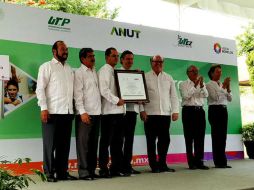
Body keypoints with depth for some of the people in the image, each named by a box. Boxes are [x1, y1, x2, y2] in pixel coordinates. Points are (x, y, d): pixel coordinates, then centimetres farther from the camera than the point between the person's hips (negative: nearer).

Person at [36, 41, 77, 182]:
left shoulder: (69, 69, 18)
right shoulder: (47, 67, 1)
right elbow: (40, 88, -6)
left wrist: (74, 108, 9)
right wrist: (43, 108, -15)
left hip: (68, 112, 6)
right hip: (52, 112, -5)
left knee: (64, 144, 9)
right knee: (50, 144, 1)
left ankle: (62, 172, 17)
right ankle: (49, 173, 10)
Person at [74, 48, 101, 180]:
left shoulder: (95, 72, 16)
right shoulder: (79, 73, -2)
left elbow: (98, 91, 15)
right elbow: (78, 94, -9)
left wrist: (99, 110, 6)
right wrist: (82, 112, -17)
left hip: (96, 113, 6)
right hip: (85, 113, -6)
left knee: (93, 143, 9)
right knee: (83, 143, -2)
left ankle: (92, 170, 15)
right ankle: (83, 172, 2)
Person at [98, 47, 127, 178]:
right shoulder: (104, 71, -4)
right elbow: (104, 90, -15)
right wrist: (117, 100, -15)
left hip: (119, 111, 8)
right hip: (109, 111, -8)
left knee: (117, 141, 9)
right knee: (106, 141, -3)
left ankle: (116, 168, 16)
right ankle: (103, 170, 3)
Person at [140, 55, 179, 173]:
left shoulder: (168, 78, 14)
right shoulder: (145, 77, 5)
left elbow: (173, 96, 12)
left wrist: (175, 111, 4)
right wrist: (142, 110, -9)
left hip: (166, 114, 3)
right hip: (150, 114, -3)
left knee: (164, 140, 5)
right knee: (151, 140, 2)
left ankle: (162, 164, 17)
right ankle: (154, 166, 11)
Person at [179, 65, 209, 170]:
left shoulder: (201, 84, 16)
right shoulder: (183, 84, 5)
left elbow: (205, 95, 0)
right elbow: (186, 96, -11)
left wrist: (201, 85, -16)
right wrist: (195, 85, -15)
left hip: (200, 111, 4)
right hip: (188, 111, -3)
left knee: (200, 137, 1)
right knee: (189, 137, -2)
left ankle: (199, 161, 5)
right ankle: (191, 163, 3)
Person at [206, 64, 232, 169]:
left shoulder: (222, 85, 18)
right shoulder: (209, 85, -1)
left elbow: (230, 99, 13)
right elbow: (216, 97, -14)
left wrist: (228, 88, -1)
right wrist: (223, 87, -12)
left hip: (224, 110, 7)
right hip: (215, 110, -6)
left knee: (223, 135, 4)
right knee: (217, 135, -7)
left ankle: (222, 161, 8)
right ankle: (219, 162, -4)